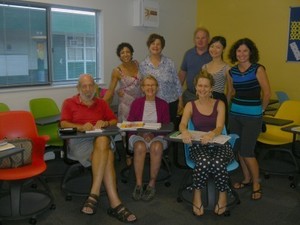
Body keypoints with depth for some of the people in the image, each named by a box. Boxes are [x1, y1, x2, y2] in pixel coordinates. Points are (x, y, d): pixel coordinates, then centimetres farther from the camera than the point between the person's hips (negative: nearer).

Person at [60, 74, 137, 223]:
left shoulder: (101, 103, 25)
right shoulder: (69, 103, 16)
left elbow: (114, 121, 18)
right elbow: (63, 124, 1)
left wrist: (105, 123, -6)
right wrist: (81, 127, -18)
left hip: (102, 139, 3)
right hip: (79, 141, -2)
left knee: (102, 141, -38)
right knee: (107, 156, -34)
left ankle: (94, 194, -38)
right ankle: (115, 203, -36)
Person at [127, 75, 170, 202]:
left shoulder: (163, 104, 10)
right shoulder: (136, 103, 10)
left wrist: (154, 134, -13)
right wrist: (142, 133, -11)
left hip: (157, 136, 0)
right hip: (138, 135, 0)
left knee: (157, 147, -35)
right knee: (140, 147, -35)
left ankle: (152, 184, -23)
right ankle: (138, 184, -26)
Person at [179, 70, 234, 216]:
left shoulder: (219, 104, 5)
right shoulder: (190, 105, 7)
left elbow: (219, 127, -10)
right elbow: (182, 124, -10)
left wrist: (211, 134, -36)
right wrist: (185, 132, -37)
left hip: (219, 144, 0)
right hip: (198, 145, 0)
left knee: (218, 163, -33)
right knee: (203, 162, -34)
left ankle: (223, 196, -8)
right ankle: (196, 196, -12)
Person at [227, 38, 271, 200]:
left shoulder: (258, 69, -10)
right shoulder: (232, 71, 5)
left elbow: (267, 93, -9)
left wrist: (260, 109, 1)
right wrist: (236, 106, 15)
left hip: (252, 116, -5)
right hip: (235, 114, 6)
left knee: (247, 151, -4)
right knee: (239, 149, 12)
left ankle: (256, 185, 14)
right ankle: (246, 179, 30)